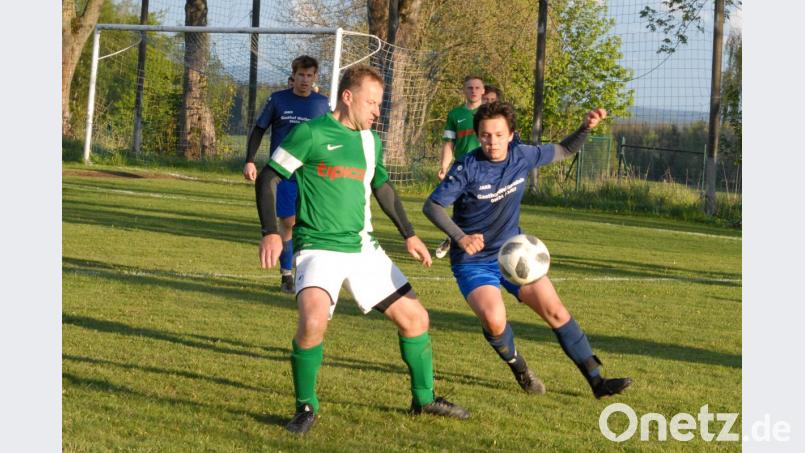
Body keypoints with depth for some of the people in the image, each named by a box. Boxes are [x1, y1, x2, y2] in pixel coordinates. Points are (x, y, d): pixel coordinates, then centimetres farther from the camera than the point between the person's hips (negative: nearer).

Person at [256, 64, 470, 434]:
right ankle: (306, 407, -10)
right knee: (313, 320, -31)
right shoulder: (311, 133, -11)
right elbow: (268, 179, -9)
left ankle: (424, 399, 30)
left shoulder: (371, 141, 10)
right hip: (319, 248, -7)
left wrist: (408, 234, 25)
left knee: (415, 318, 9)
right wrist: (271, 233, -18)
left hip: (364, 249, 7)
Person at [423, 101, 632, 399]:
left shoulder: (522, 157, -5)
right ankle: (518, 367, 5)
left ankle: (596, 380, 6)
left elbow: (564, 151, 12)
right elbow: (432, 206, -19)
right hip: (473, 261, -4)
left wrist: (586, 127, -6)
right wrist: (460, 237, -33)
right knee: (494, 321, -27)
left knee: (556, 312, -3)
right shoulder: (467, 168, -19)